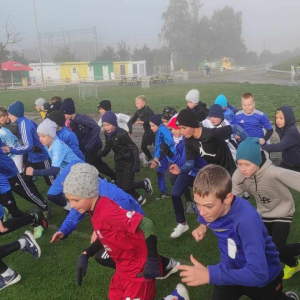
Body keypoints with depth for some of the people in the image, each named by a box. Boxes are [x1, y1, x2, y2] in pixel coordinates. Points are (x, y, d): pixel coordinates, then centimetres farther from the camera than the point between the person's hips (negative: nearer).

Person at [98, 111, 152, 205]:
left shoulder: (122, 134, -24)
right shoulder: (107, 134, -3)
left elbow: (134, 148, -21)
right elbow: (107, 147, 5)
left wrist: (136, 163, -26)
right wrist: (101, 153, -17)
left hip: (128, 162, -7)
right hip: (119, 162, 7)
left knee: (126, 186, -8)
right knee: (120, 186, 8)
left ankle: (145, 184, 20)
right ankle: (139, 199, 28)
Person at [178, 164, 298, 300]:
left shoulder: (246, 219, -41)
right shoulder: (206, 205, -21)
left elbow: (258, 273, -45)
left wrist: (210, 274, -50)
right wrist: (203, 225, -11)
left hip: (264, 277, -4)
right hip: (232, 269, 4)